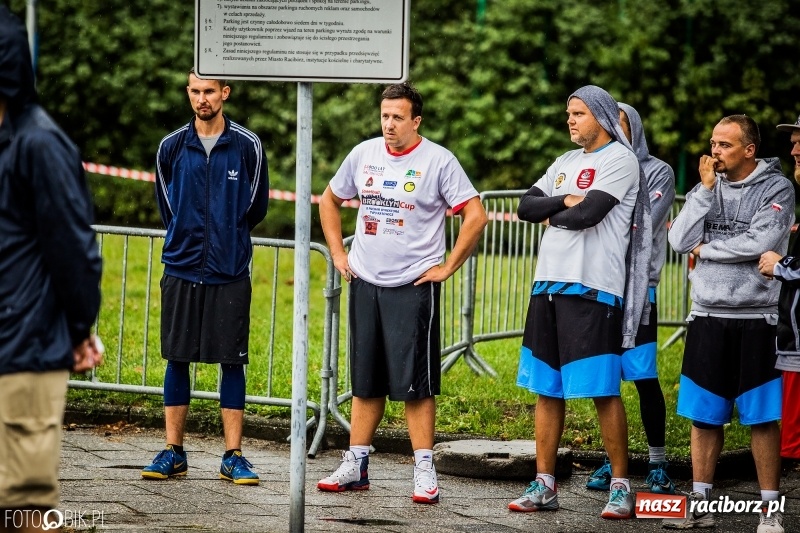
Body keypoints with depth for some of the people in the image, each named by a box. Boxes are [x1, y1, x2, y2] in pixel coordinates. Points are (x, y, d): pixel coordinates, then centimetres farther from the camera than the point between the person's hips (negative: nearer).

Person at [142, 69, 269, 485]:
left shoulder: (247, 147, 0)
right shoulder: (172, 147, 5)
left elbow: (256, 207, 9)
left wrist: (227, 237, 12)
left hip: (230, 273, -2)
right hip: (181, 269, 2)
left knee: (232, 361, -1)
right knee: (177, 359, 3)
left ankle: (233, 457, 2)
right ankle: (173, 452, 10)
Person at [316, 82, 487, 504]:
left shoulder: (438, 161, -7)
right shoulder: (364, 154, 7)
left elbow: (475, 216, -9)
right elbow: (330, 200, 22)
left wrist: (448, 267, -10)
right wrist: (337, 252, 13)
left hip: (413, 287, -5)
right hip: (365, 283, 5)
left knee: (415, 385, -5)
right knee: (365, 383, 10)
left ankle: (424, 472, -2)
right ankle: (355, 466, 16)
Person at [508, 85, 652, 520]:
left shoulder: (619, 159, -4)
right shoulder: (565, 163, 20)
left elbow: (588, 214, -16)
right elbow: (526, 207, 9)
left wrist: (551, 216, 3)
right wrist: (565, 201, -8)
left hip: (592, 289, -8)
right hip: (549, 284, 8)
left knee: (603, 391, -8)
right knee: (546, 389, 8)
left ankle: (620, 486, -2)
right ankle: (544, 485, 12)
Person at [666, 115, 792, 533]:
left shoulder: (775, 188, -3)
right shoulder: (708, 186, 10)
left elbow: (760, 243, -18)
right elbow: (680, 241, -1)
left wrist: (705, 248, -6)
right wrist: (706, 189, -6)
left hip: (755, 318, -4)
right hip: (708, 316, 4)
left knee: (762, 417, -1)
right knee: (704, 415, 7)